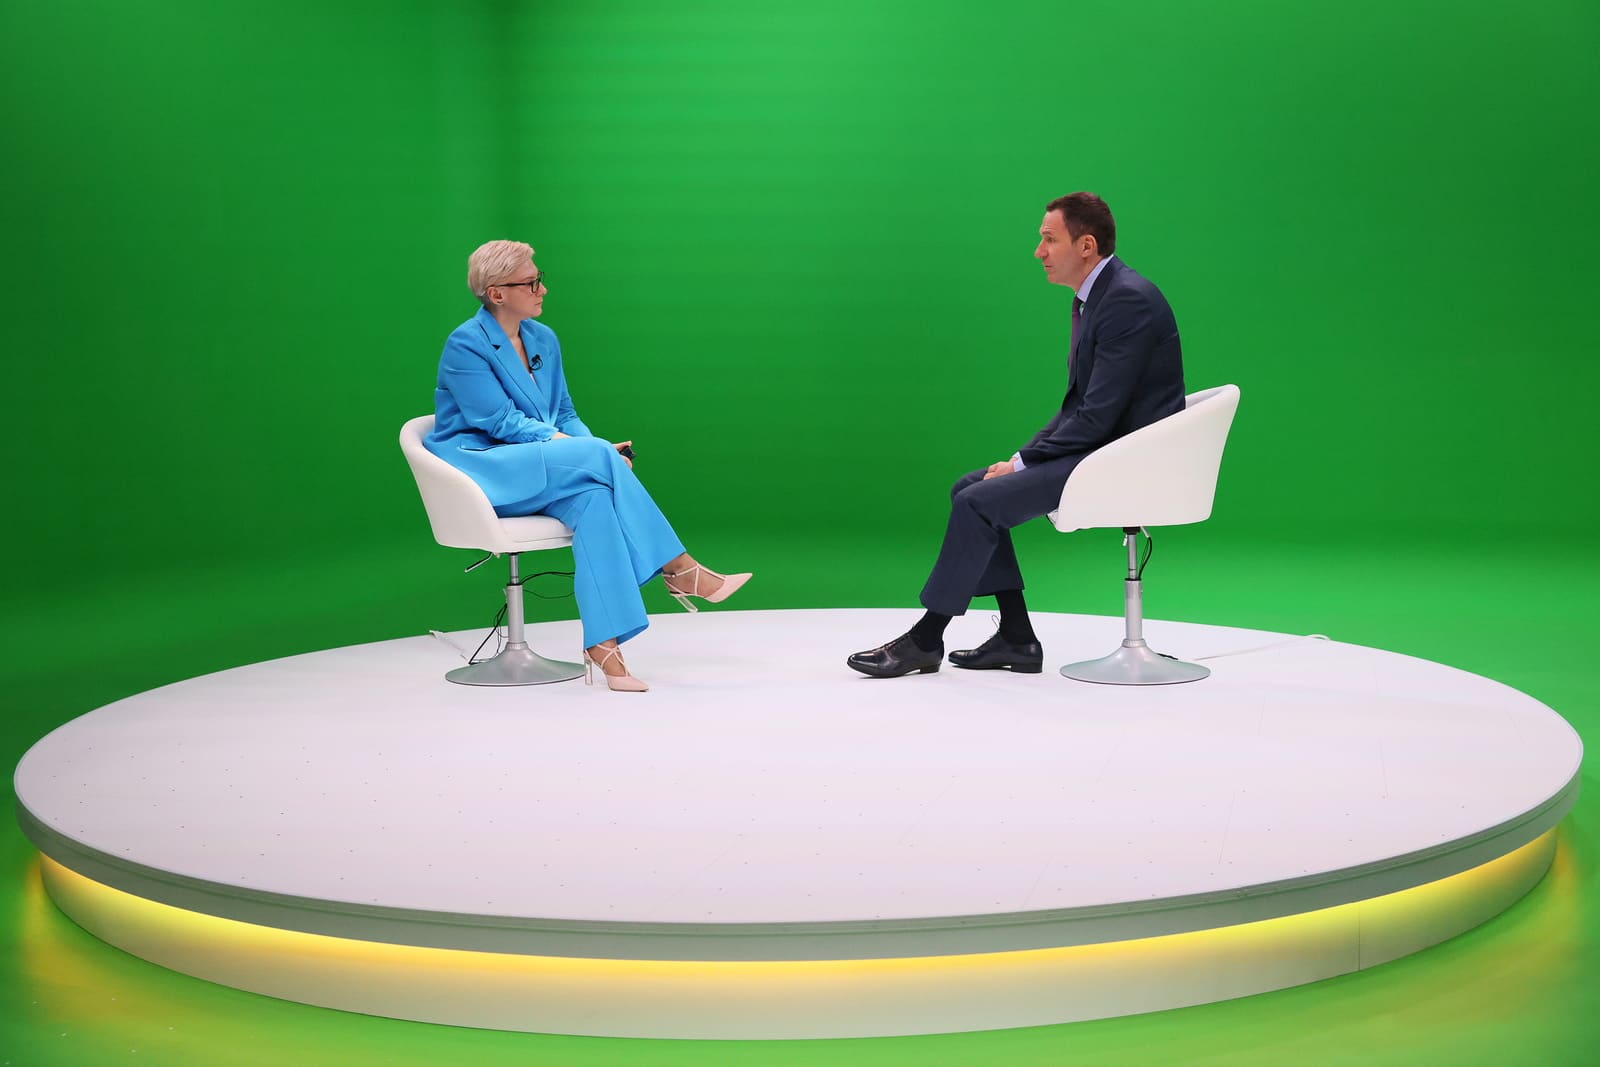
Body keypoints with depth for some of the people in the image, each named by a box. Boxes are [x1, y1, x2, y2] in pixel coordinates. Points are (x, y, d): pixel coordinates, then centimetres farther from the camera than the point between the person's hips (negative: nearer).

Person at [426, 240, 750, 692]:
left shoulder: (543, 339, 12)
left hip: (539, 472, 7)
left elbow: (566, 415, 14)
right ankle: (679, 570, -24)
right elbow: (501, 421, -17)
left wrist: (594, 450, -11)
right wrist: (591, 452, -24)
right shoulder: (465, 345, -10)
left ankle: (603, 645, -38)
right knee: (596, 456, -30)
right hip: (483, 469, -7)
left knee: (593, 497, -30)